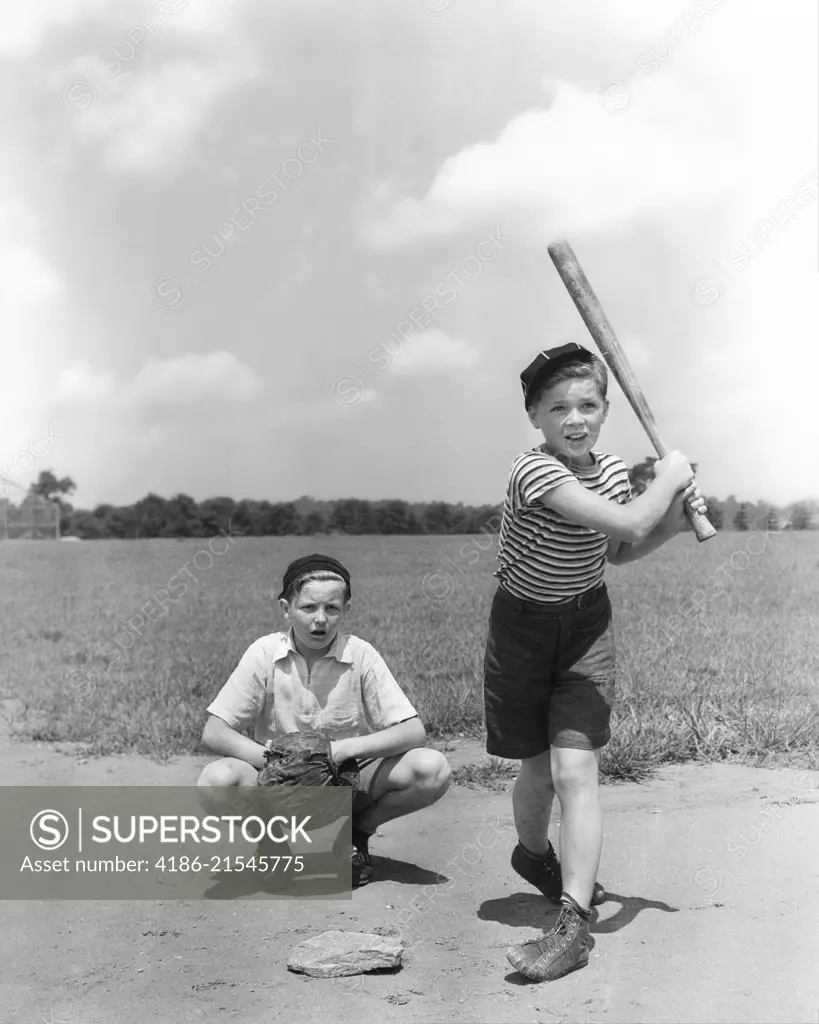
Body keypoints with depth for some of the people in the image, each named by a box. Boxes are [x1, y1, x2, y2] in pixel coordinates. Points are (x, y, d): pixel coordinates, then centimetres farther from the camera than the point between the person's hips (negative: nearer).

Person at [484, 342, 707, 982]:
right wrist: (668, 479, -18)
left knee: (575, 768, -12)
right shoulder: (534, 471, -25)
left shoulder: (614, 471, -3)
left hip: (588, 624, 3)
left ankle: (573, 924, -11)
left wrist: (673, 521, -1)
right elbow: (625, 524, -35)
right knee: (538, 768, 11)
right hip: (524, 624, -3)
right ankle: (535, 854, 44)